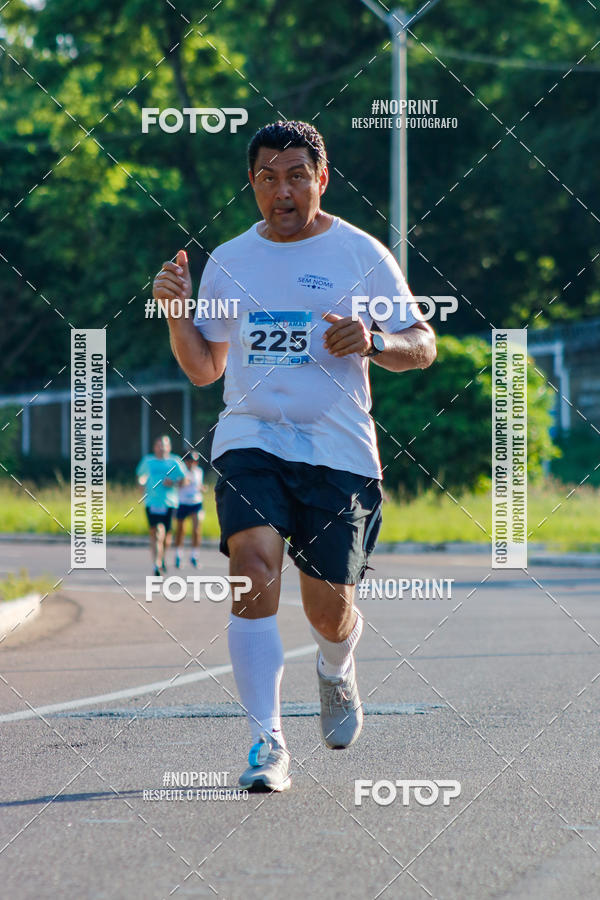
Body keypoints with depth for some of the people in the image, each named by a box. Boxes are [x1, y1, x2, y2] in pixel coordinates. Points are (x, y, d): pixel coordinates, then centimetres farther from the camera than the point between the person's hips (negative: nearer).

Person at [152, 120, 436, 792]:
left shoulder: (360, 255, 3)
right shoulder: (227, 261, 11)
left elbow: (422, 346, 6)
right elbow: (204, 368, 17)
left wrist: (373, 342, -14)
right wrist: (176, 311, 0)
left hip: (337, 447, -1)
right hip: (250, 439, 1)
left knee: (329, 609, 2)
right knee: (254, 566, -23)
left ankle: (336, 672, 41)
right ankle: (267, 743, -22)